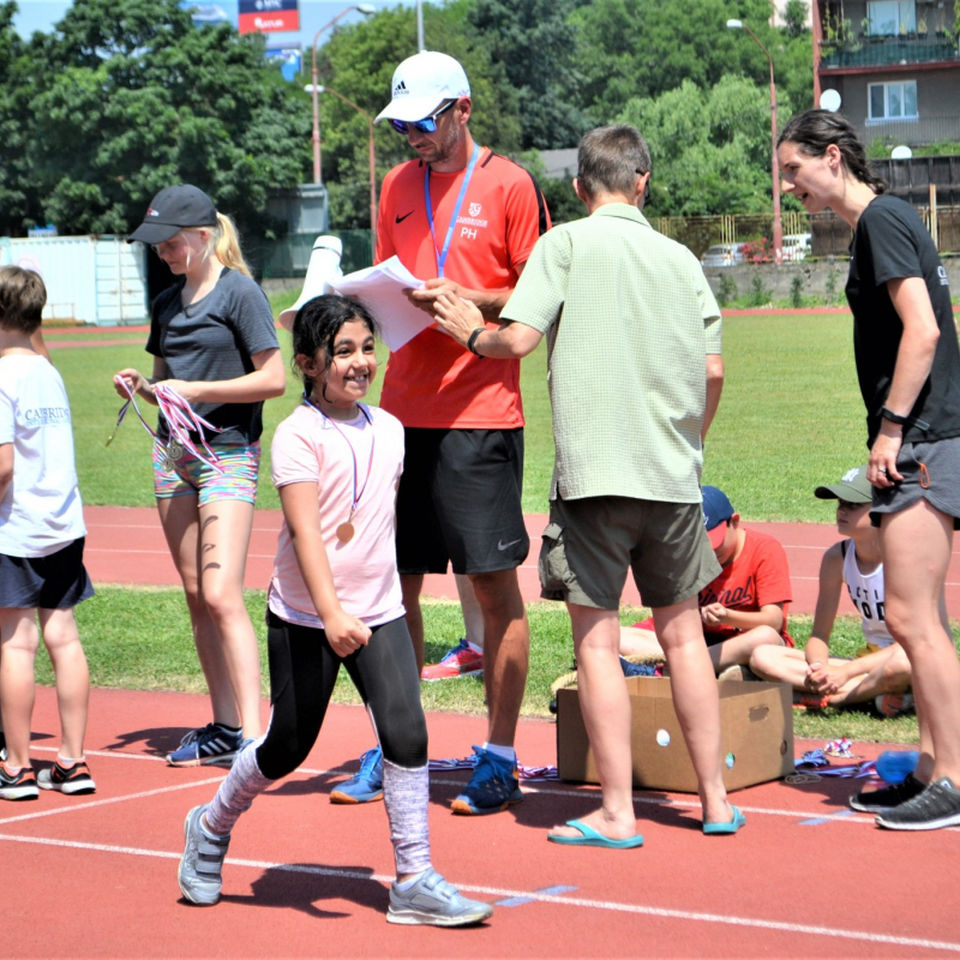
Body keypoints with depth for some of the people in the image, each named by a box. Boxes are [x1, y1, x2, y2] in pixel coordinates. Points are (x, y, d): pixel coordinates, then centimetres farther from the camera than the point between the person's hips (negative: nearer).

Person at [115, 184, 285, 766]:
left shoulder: (239, 292, -8)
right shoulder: (167, 304, 13)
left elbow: (274, 379, -11)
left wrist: (195, 390, -15)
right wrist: (142, 386, 0)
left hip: (228, 452, -7)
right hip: (172, 452, 7)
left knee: (222, 594, -15)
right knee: (196, 595, 7)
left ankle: (254, 735, -16)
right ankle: (225, 726, 14)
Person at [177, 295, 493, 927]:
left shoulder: (389, 429, 6)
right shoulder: (299, 435, -13)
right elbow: (305, 530, -22)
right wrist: (332, 614, -32)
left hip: (379, 612, 5)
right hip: (305, 618, -5)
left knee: (407, 733, -10)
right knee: (289, 745, 7)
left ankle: (415, 882, -3)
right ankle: (212, 828, 34)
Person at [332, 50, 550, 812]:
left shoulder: (509, 185, -2)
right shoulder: (398, 187, 15)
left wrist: (462, 299, -17)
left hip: (480, 413, -6)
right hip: (404, 408, 6)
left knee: (495, 584, -2)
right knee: (396, 583, 7)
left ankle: (500, 759, 4)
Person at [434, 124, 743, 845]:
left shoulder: (567, 244, -2)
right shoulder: (680, 258, 9)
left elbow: (520, 339, -10)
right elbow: (712, 369, 8)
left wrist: (473, 333, 11)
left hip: (594, 467, -4)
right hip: (673, 474, 4)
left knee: (597, 641, 0)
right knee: (683, 633, 13)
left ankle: (617, 813, -2)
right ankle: (716, 800, 16)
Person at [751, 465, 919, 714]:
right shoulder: (836, 558, 0)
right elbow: (819, 635, 2)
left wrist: (846, 672, -29)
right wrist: (818, 668, -23)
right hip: (873, 662, 7)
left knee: (901, 663, -45)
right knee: (763, 657, -11)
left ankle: (836, 697, -18)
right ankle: (878, 692, -20)